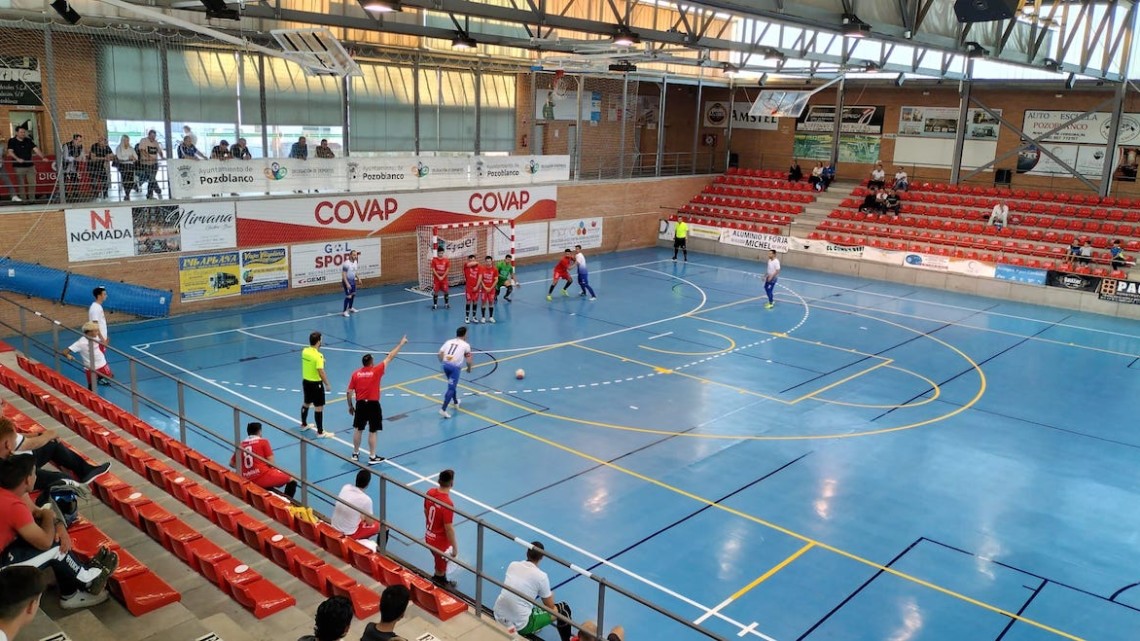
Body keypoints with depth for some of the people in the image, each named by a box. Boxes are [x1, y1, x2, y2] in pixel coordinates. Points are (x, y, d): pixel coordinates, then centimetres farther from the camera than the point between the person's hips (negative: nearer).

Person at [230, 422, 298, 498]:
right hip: (263, 476, -6)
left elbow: (232, 464, 25)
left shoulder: (241, 445, 15)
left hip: (249, 482, 6)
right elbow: (271, 463, -2)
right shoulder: (263, 441, 2)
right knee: (291, 480, 3)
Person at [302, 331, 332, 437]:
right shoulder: (318, 356, -23)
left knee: (306, 403, 25)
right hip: (316, 383, -8)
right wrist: (327, 384, -14)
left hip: (305, 381, 8)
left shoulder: (304, 351, -1)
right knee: (319, 407, -1)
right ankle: (320, 431, 4)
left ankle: (304, 425, 42)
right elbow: (321, 372, -23)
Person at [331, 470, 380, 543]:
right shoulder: (366, 499, -23)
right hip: (349, 534, -6)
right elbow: (370, 523, -9)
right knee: (380, 525, 11)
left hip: (335, 528, 6)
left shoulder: (346, 487, -6)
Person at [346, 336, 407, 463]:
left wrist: (350, 406, 14)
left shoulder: (355, 374, -1)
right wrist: (401, 344, 5)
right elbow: (389, 357, -3)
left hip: (360, 404, 4)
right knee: (372, 432, 4)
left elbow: (349, 393, 0)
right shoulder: (376, 371, -10)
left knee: (358, 429, 17)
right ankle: (372, 457, 11)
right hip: (373, 405, -3)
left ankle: (355, 454, 28)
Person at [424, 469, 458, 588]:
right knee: (441, 568, 16)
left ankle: (441, 581, 49)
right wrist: (455, 547, -13)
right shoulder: (448, 504, -33)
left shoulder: (430, 493, -10)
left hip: (429, 537, 7)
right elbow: (448, 529, -26)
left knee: (440, 563, 30)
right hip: (441, 542, -7)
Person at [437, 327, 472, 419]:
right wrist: (469, 368, 22)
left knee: (453, 385, 27)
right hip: (454, 367, -5)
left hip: (445, 364, 5)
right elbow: (468, 360, 5)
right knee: (451, 389, -6)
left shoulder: (449, 342, 17)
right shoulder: (465, 345, 7)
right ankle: (443, 409, -16)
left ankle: (456, 402, 43)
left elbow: (440, 354, 9)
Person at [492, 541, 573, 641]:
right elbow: (550, 607, 2)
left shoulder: (512, 565, 4)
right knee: (563, 609, 7)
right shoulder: (541, 576, -11)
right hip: (519, 625, -5)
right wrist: (550, 596, 25)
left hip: (498, 618, 6)